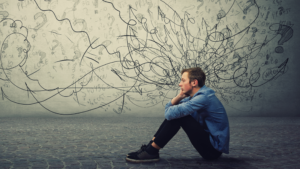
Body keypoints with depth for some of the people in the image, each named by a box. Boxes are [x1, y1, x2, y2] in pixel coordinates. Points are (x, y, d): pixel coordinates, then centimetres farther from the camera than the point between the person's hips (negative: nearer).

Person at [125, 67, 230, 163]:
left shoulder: (203, 97, -23)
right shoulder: (196, 96, 8)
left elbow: (169, 113, -29)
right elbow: (168, 108, 10)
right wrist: (180, 96, -8)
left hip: (214, 149, -10)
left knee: (178, 115, -19)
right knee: (176, 114, 6)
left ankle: (151, 152, -13)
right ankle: (150, 147, 3)